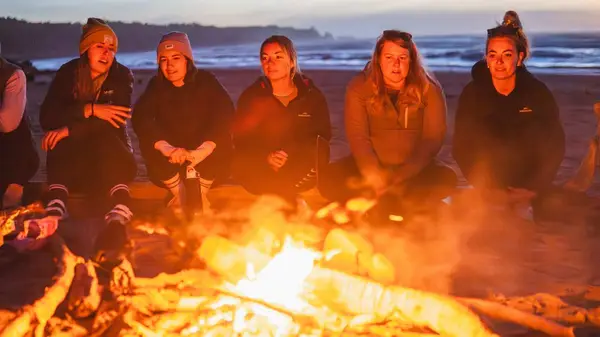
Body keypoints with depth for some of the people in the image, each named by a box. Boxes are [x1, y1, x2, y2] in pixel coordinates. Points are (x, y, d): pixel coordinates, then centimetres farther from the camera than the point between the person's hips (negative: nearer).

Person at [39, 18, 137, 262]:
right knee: (61, 146, -31)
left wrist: (69, 130, -27)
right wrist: (89, 110, -25)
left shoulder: (122, 76, -4)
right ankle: (55, 212, -57)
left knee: (105, 139, -34)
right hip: (73, 156, 2)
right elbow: (47, 117, -12)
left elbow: (115, 121, -20)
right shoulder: (67, 73, 0)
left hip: (111, 154, -1)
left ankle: (119, 219, -60)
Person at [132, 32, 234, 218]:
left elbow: (226, 113, -25)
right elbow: (140, 117, -22)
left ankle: (201, 193, -10)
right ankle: (179, 193, -9)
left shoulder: (205, 81, -9)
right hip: (170, 163, 1)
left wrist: (203, 150, -42)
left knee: (221, 141, -30)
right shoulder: (156, 85, -4)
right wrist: (165, 147, -41)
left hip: (204, 161, -1)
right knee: (148, 143, -26)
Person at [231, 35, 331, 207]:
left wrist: (291, 155, -21)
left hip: (300, 165, 0)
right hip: (262, 167, 1)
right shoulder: (251, 96, 3)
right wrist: (266, 157, -23)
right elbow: (241, 138, -1)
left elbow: (323, 135, -1)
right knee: (241, 165, -33)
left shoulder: (312, 94, 2)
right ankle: (292, 200, -24)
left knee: (316, 157, -34)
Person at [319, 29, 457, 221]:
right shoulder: (359, 88, -2)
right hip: (370, 167, 1)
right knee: (330, 178, -26)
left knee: (447, 178, -31)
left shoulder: (429, 90, -3)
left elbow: (433, 139, -7)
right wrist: (376, 178, -23)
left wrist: (400, 176, -20)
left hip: (413, 171, 0)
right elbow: (358, 138, -8)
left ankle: (382, 208, -24)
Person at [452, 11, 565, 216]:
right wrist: (486, 189, -16)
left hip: (532, 189, 0)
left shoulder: (538, 92, -5)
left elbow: (554, 146, -3)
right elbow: (462, 147, -4)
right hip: (489, 189, 0)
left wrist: (535, 189, -15)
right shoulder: (472, 94, -5)